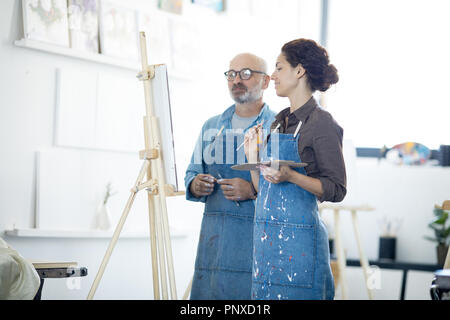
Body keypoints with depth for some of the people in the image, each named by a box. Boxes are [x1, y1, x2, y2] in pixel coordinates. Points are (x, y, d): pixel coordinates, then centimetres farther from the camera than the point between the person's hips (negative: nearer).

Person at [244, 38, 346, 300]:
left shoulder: (321, 123, -8)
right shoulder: (279, 121, 15)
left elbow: (336, 190, -12)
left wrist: (290, 176, -22)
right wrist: (253, 157, 3)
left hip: (299, 238, -7)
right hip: (267, 236, 7)